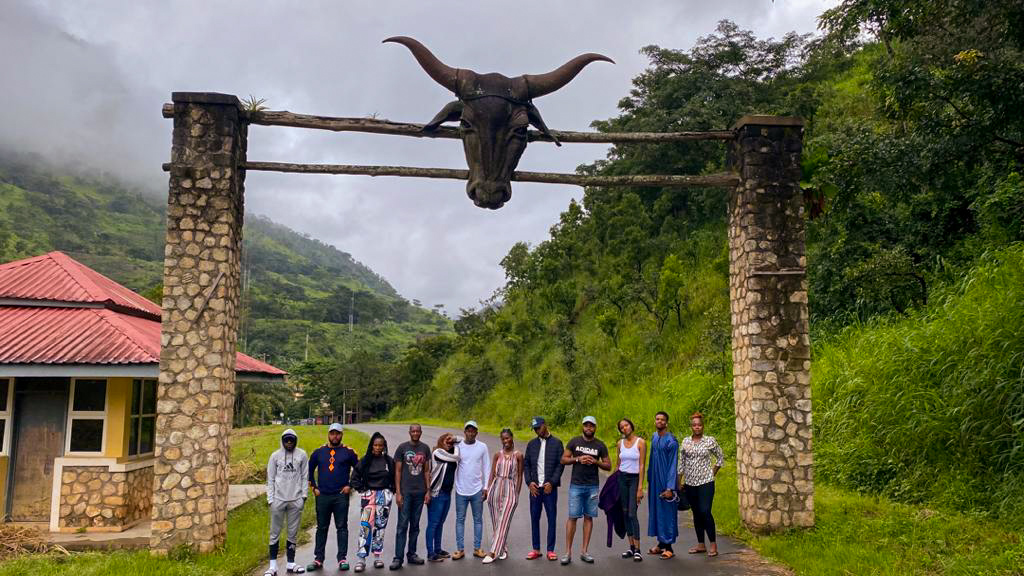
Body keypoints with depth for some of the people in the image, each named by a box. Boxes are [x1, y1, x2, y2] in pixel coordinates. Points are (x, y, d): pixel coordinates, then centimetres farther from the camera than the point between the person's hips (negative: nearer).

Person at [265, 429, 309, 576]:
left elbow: (305, 477, 6)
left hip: (296, 500, 0)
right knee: (275, 533, 3)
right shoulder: (275, 456, 4)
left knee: (293, 533, 7)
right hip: (278, 499, 0)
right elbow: (270, 479, 4)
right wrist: (270, 498, -2)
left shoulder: (301, 455, 4)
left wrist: (304, 495, -1)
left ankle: (291, 563, 16)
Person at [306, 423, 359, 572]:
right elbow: (310, 469, 16)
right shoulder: (319, 452, 7)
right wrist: (314, 487, 9)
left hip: (341, 496, -2)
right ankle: (318, 559, 15)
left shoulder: (348, 452, 1)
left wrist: (350, 485, 0)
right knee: (321, 528, 9)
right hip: (322, 496, 2)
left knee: (342, 527, 1)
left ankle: (342, 559, 6)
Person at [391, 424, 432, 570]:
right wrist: (398, 492, -7)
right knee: (402, 525, -5)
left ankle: (412, 554, 19)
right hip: (405, 492, -3)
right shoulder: (402, 447, -2)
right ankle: (398, 558, -2)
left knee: (415, 525, 10)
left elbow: (426, 471, 11)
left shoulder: (425, 448, 8)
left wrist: (428, 491, 5)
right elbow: (397, 471, -1)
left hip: (419, 492, 3)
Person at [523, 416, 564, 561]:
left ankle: (551, 550, 8)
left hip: (550, 487, -3)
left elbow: (561, 464, -4)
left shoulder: (556, 443, 0)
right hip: (534, 487, 3)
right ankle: (536, 549, 14)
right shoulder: (531, 444, 10)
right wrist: (529, 482, -3)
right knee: (534, 518, 6)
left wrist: (552, 482, -12)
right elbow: (526, 464, 10)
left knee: (551, 518, 1)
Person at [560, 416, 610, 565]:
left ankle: (584, 551, 11)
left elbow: (608, 466, 8)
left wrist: (595, 462, -10)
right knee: (572, 517, -5)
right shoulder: (574, 441, 4)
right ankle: (568, 552, 0)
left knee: (588, 517, 4)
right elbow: (563, 459, 3)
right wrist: (577, 459, -12)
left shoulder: (600, 445, 6)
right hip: (576, 485, -2)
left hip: (593, 486, 2)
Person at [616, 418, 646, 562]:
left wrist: (640, 488, -14)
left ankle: (637, 550, -9)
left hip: (635, 479, -5)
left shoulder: (641, 442, -7)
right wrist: (616, 483, 13)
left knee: (632, 513, -12)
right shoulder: (620, 443, 7)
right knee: (625, 513, 6)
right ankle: (631, 547, 14)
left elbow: (642, 466, -10)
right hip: (622, 478, 5)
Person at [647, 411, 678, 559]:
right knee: (656, 511, 12)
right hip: (655, 480, 7)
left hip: (665, 481, -7)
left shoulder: (671, 441, -13)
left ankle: (668, 546, 6)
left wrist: (670, 487, -19)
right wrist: (649, 480, 15)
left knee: (667, 512, -2)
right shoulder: (654, 437, 9)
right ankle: (661, 543, 23)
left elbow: (673, 465, -15)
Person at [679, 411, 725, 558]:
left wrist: (713, 473, 2)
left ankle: (713, 544, -3)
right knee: (696, 513, 9)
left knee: (705, 512, -13)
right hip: (690, 483, 4)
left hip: (706, 482, -4)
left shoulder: (710, 441, -2)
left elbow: (720, 458, 8)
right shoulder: (685, 441, 6)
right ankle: (701, 544, 19)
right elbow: (681, 463, 11)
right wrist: (679, 481, 9)